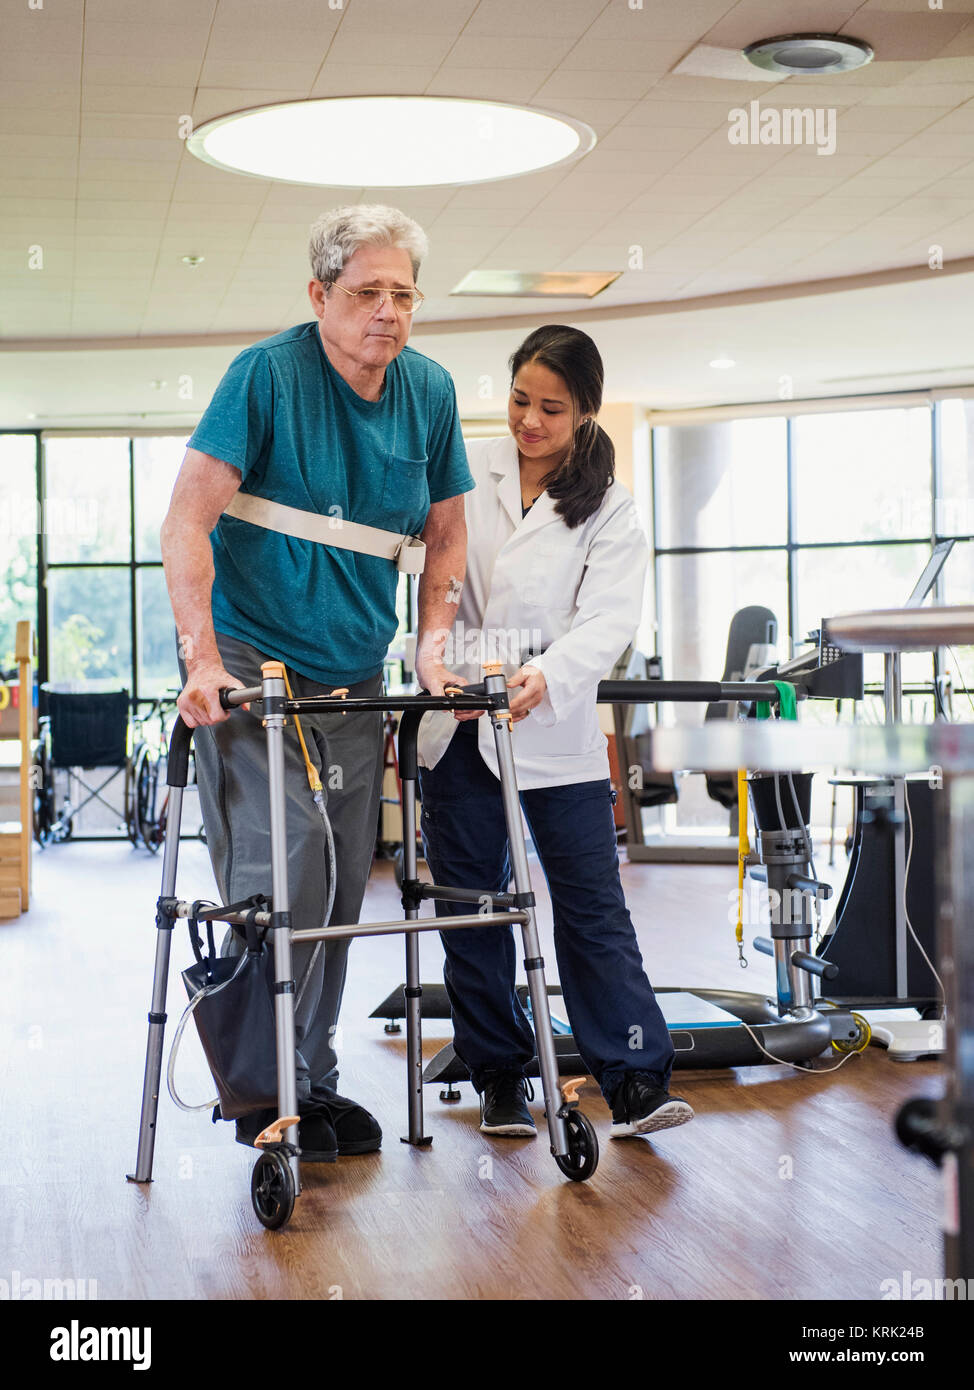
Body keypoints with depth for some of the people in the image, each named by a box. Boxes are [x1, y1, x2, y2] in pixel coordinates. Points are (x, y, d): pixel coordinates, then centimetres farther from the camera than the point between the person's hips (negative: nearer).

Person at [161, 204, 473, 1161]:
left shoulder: (429, 391, 5)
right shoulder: (268, 374, -12)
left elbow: (444, 531, 16)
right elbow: (187, 520, -17)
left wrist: (433, 641, 3)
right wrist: (203, 659, -25)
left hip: (356, 676, 6)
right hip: (252, 664, -5)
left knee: (343, 886, 8)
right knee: (282, 876, -10)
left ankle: (314, 1077, 22)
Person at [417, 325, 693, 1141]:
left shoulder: (610, 511, 2)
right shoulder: (463, 469, 7)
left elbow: (608, 621, -9)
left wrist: (547, 677, -29)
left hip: (553, 729, -2)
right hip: (456, 724, 2)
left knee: (593, 907, -4)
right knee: (471, 906, 7)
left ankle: (638, 1082, 0)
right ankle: (501, 1080, 19)